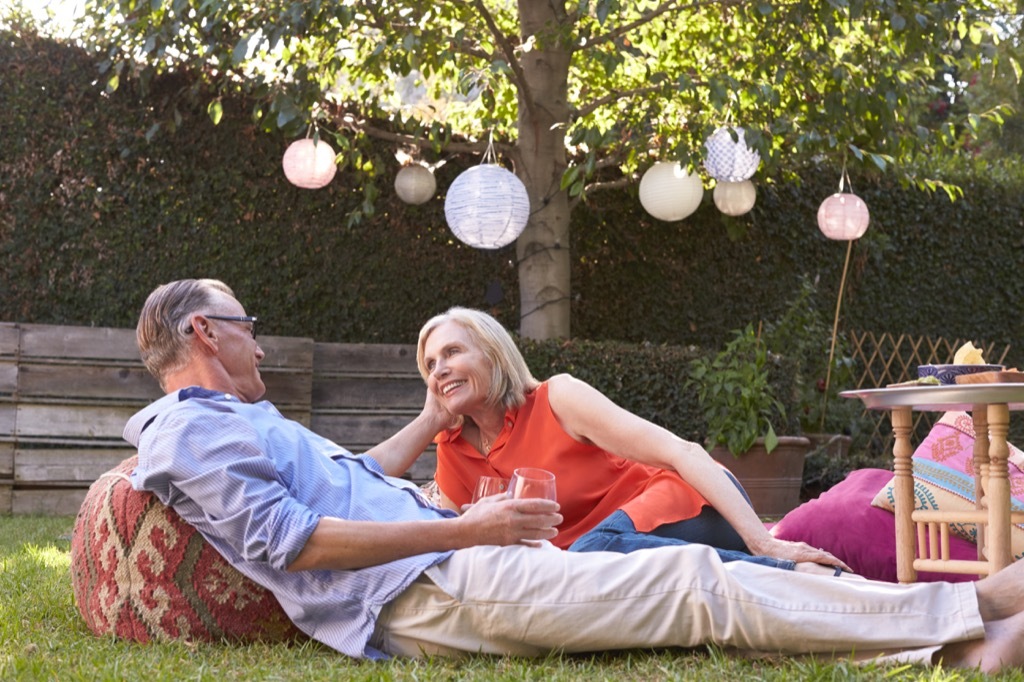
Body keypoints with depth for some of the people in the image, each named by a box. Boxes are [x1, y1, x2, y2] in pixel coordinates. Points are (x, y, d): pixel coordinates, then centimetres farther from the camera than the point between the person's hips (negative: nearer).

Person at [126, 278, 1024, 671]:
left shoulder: (231, 423, 27)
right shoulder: (191, 433, -6)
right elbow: (290, 540, -17)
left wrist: (430, 420, 43)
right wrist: (466, 530, -18)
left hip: (438, 572, 10)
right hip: (417, 593, -10)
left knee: (692, 584, -2)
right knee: (698, 583, -15)